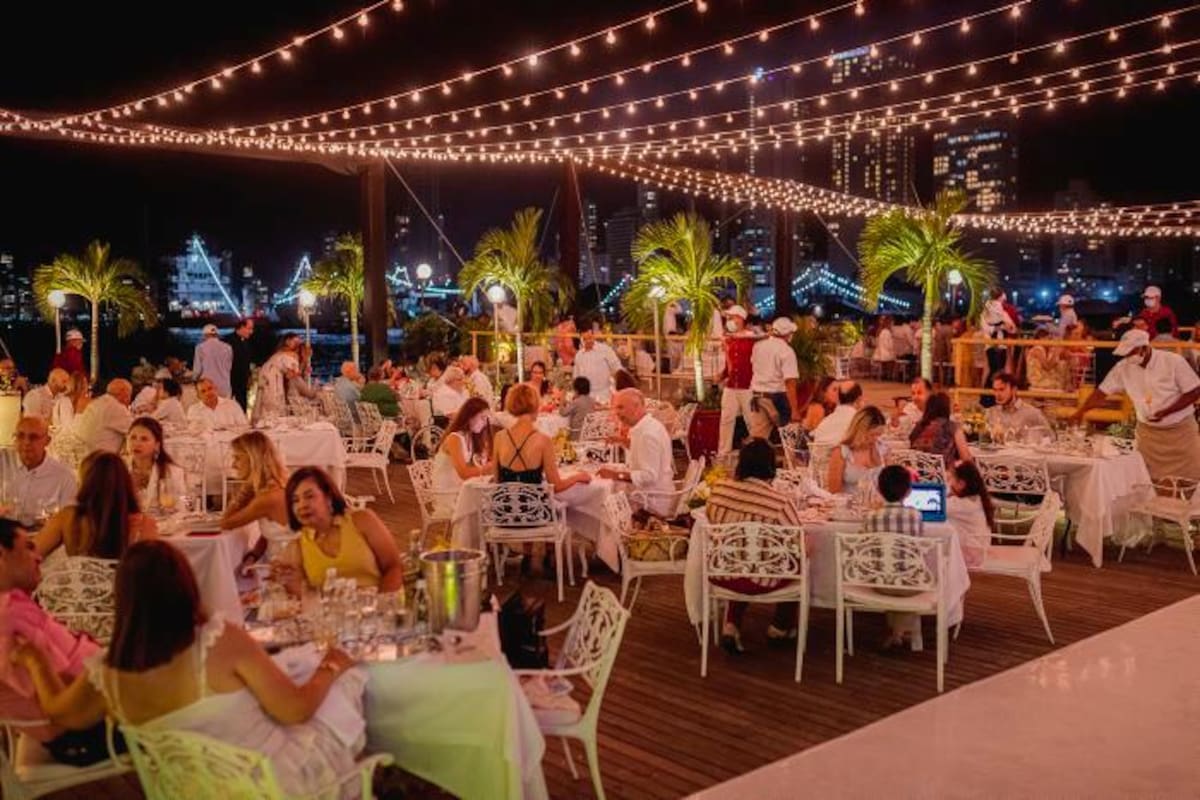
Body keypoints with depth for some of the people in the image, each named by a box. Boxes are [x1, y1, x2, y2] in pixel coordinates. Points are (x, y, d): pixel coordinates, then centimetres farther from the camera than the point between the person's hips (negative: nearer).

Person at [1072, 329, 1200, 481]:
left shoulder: (1174, 362, -16)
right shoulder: (1124, 367, -6)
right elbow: (1103, 391, -1)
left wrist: (1165, 412, -22)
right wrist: (1081, 412, -12)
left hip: (1180, 430, -3)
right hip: (1148, 432, 3)